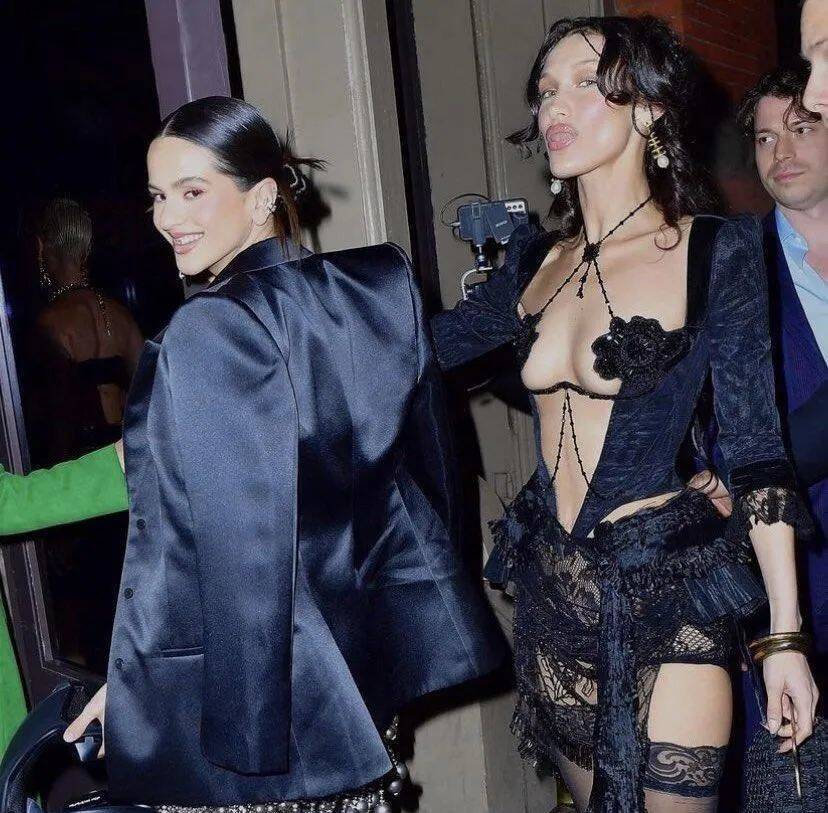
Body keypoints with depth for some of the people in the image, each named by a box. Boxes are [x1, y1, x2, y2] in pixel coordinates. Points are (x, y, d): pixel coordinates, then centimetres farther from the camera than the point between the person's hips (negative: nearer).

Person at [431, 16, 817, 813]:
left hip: (666, 595, -5)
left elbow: (757, 449, -10)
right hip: (554, 594, 5)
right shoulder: (537, 259, 5)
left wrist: (784, 637, -11)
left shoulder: (717, 252, -9)